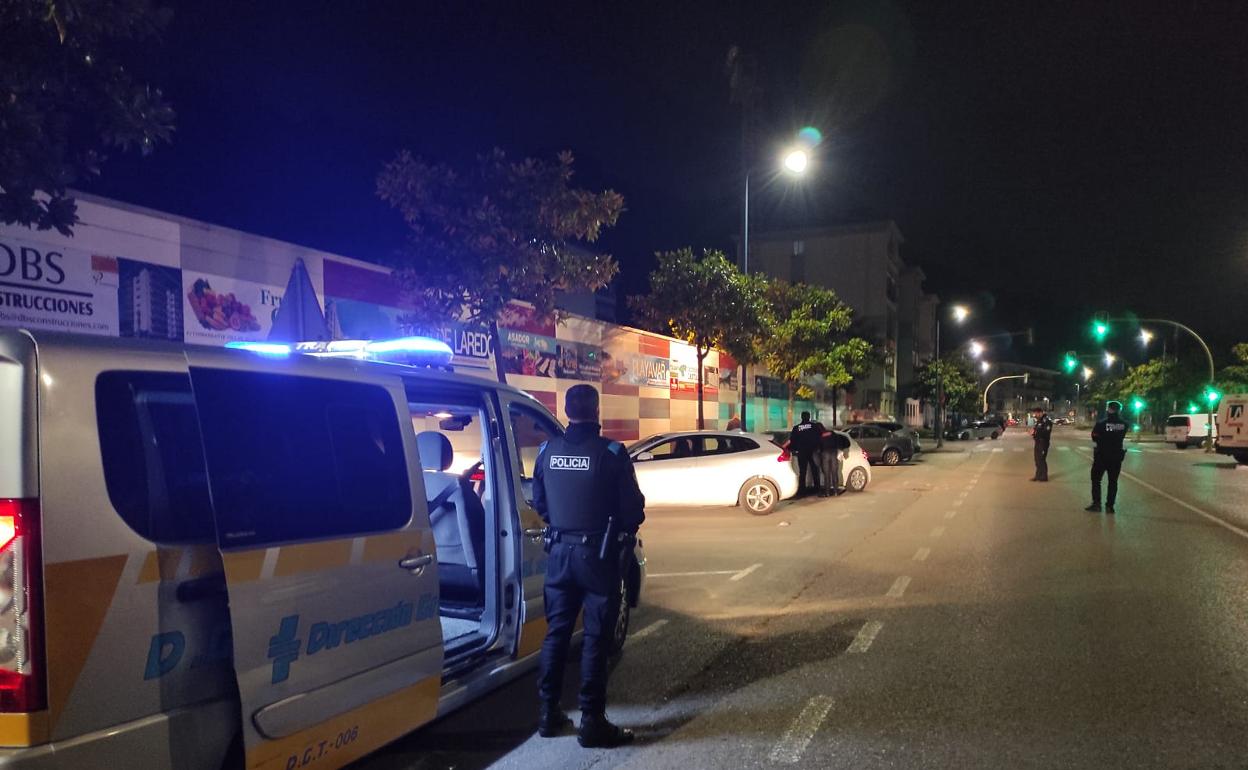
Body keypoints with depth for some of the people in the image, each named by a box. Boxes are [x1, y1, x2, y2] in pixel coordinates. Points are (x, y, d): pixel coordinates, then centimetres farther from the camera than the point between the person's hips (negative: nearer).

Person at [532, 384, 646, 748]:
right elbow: (632, 508, -11)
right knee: (596, 637, 3)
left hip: (560, 551, 5)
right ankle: (592, 722, 8)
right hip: (598, 553, -5)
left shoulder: (547, 451, 1)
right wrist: (625, 532, 10)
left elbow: (539, 502, 11)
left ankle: (549, 712, 23)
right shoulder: (611, 453, -15)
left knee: (557, 631, 15)